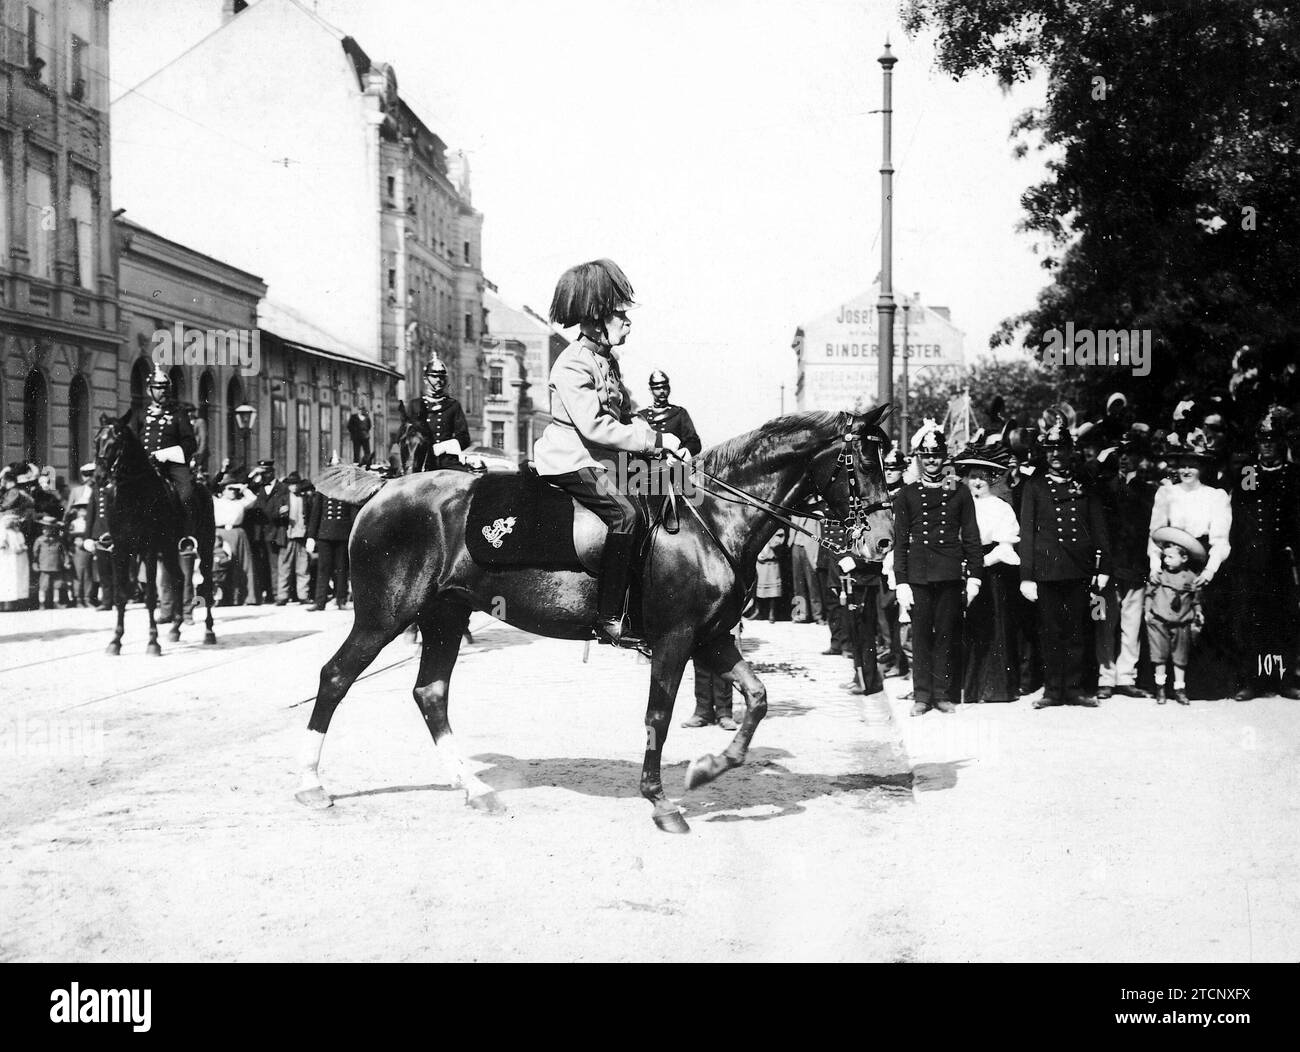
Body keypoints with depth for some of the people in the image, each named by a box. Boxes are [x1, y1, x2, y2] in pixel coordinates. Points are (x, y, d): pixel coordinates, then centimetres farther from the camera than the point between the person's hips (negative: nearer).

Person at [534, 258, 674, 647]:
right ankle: (609, 619, -26)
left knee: (634, 513, 1)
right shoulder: (573, 364, -16)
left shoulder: (606, 360, 16)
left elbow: (623, 414, 22)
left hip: (595, 461, 10)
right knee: (624, 514, -24)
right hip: (569, 460, -10)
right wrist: (655, 440, -21)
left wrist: (654, 433, 2)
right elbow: (594, 426, -23)